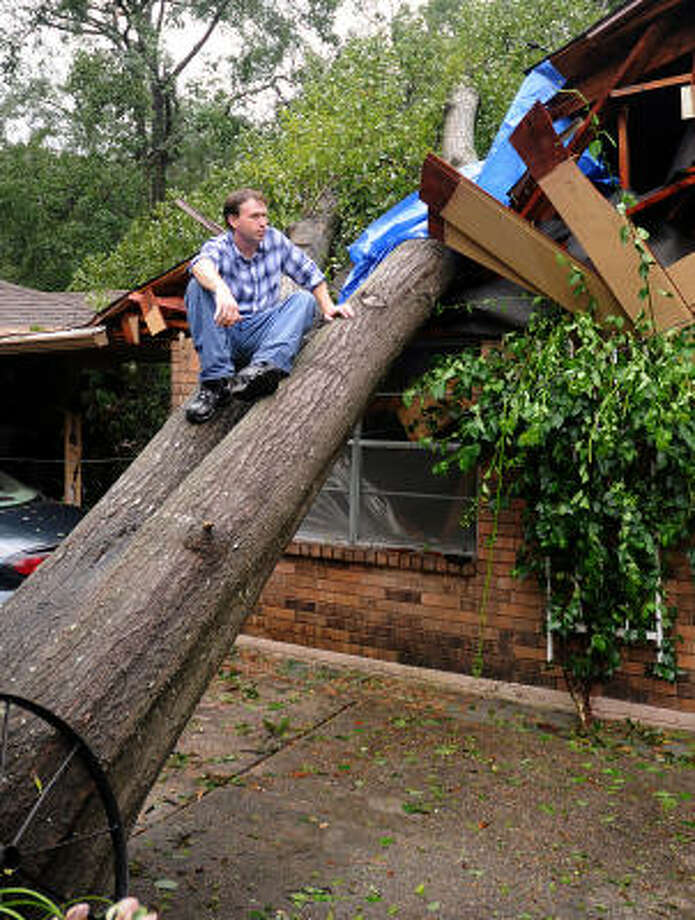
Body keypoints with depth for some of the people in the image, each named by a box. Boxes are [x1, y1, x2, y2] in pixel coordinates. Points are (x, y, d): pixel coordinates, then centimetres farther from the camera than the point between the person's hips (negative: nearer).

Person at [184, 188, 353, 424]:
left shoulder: (275, 240, 7)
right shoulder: (219, 247, -5)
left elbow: (310, 274, 18)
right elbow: (202, 265, -31)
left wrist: (327, 307, 3)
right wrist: (221, 290, -53)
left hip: (262, 335, 3)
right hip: (225, 336, -2)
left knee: (304, 300, -19)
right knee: (198, 288, -26)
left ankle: (265, 366, -47)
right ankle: (216, 382, -37)